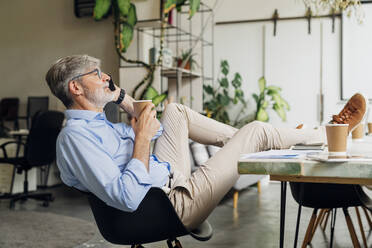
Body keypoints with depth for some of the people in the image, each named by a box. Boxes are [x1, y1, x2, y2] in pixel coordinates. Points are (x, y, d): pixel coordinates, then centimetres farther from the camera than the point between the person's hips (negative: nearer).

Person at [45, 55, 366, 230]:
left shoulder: (99, 123, 8)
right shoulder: (75, 136, -22)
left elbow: (152, 131, 21)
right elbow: (127, 198, -32)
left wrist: (126, 101, 9)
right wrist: (143, 136, -26)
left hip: (169, 178, 10)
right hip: (176, 203, -10)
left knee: (175, 111, 20)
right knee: (256, 131, -5)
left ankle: (242, 143, 23)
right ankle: (328, 135, 21)